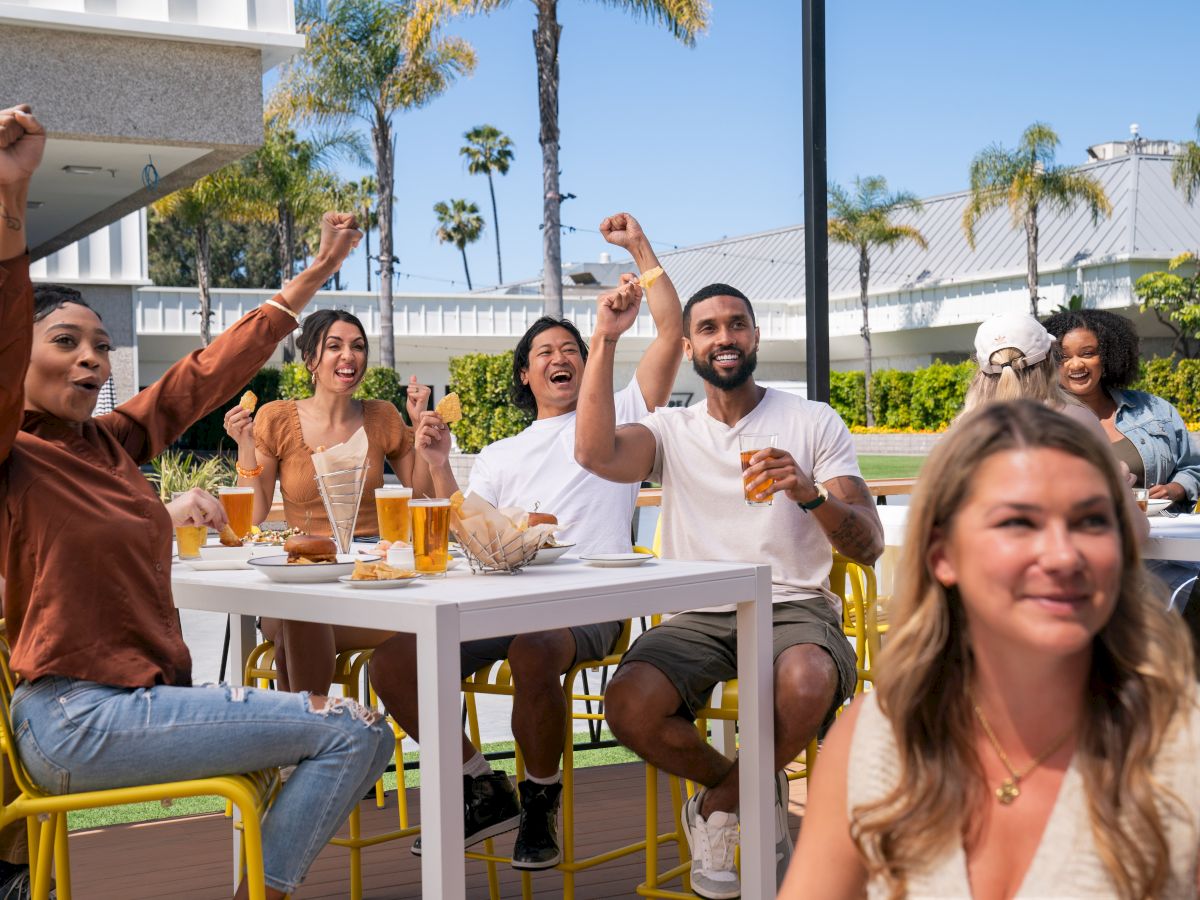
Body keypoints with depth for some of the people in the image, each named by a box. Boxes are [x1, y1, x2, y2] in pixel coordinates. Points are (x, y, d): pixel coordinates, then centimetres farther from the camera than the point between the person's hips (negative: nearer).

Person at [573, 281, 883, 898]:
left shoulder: (813, 422, 8)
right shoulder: (671, 431, 13)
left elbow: (868, 546, -1)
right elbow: (596, 454, -11)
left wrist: (809, 493, -21)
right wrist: (604, 342, -11)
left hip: (793, 607, -1)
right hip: (699, 616, 2)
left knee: (807, 685, -37)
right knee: (628, 706, -29)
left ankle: (721, 803, -4)